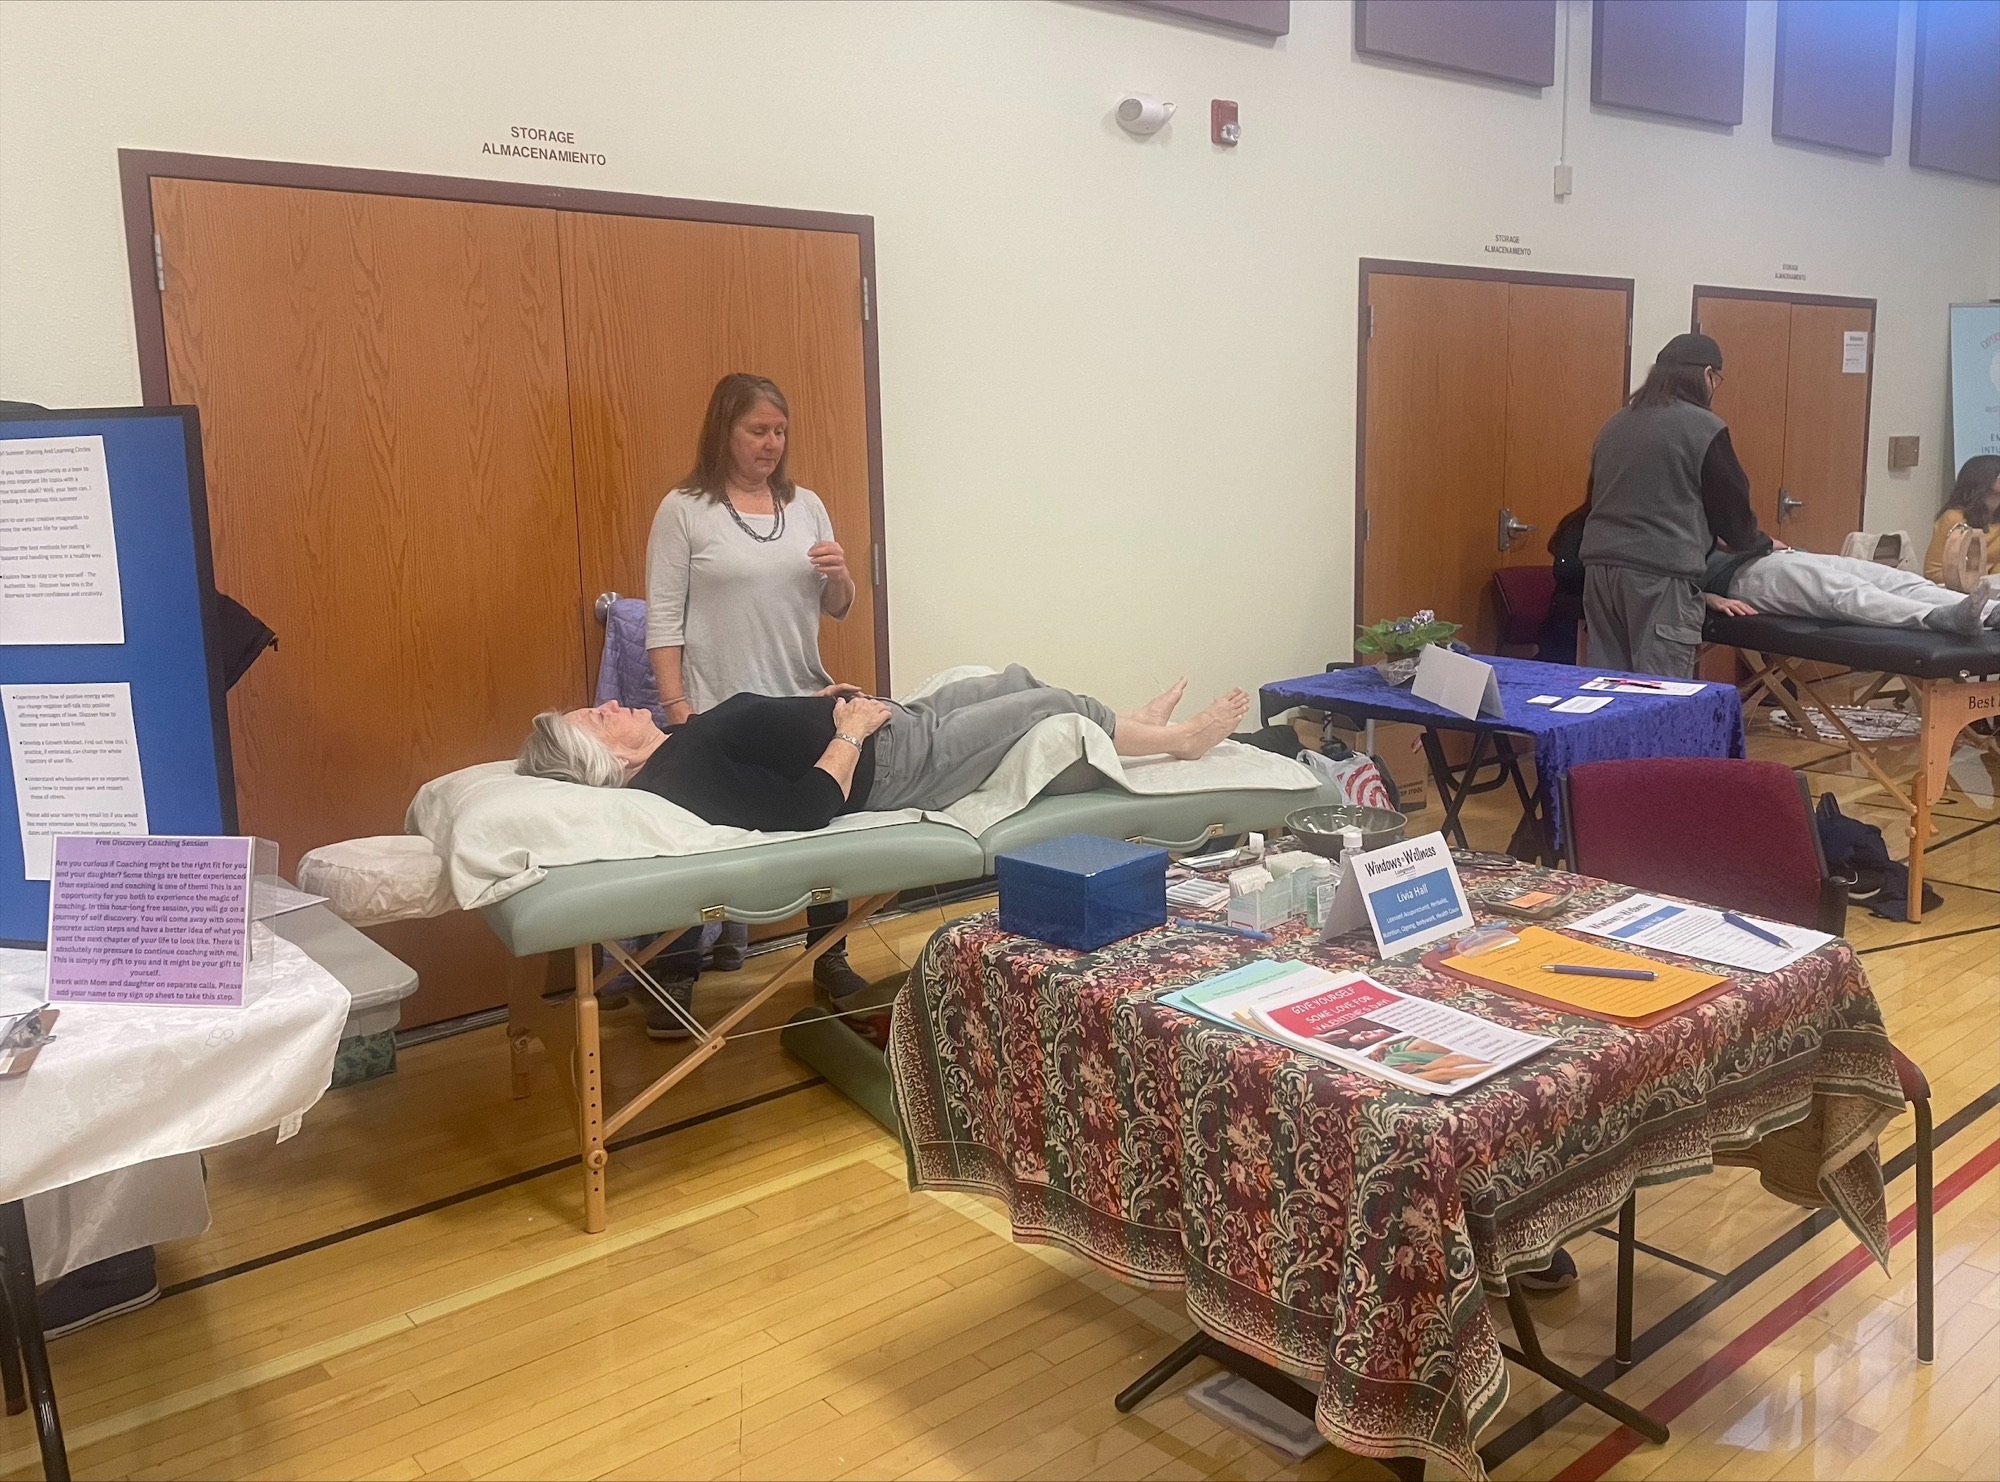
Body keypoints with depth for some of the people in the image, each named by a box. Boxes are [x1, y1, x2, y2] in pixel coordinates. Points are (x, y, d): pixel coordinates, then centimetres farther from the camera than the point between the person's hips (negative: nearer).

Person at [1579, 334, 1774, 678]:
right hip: (1661, 575, -6)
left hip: (1601, 567, 7)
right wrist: (1761, 544, 23)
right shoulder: (1704, 427, -2)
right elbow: (1730, 504, 5)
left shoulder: (1616, 423, 17)